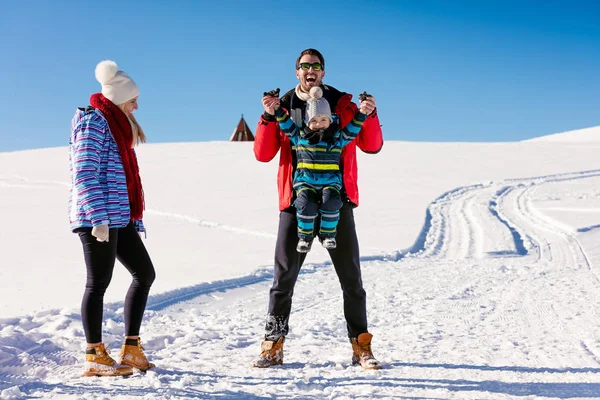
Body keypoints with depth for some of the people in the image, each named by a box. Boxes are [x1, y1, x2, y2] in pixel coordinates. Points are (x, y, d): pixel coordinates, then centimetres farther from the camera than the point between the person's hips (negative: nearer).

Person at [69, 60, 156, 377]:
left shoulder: (117, 126, 22)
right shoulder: (93, 120, -6)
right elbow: (85, 172, -16)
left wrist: (136, 221, 19)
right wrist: (98, 217, -23)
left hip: (120, 218, 10)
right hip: (97, 217, -10)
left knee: (144, 274, 10)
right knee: (99, 283, -4)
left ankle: (131, 350, 15)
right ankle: (94, 358, 4)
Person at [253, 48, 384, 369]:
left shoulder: (342, 104, 7)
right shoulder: (283, 107, 9)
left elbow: (371, 146, 4)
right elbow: (263, 154, 1)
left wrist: (370, 115, -13)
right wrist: (268, 117, -11)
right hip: (296, 202, 0)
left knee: (350, 276, 3)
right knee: (283, 276, 2)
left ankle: (360, 346, 10)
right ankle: (272, 346, 10)